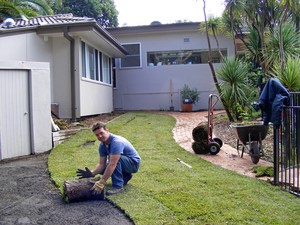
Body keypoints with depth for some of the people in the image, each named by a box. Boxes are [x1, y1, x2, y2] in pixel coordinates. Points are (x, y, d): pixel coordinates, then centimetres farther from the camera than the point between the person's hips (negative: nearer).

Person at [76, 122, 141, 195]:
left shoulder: (116, 142, -32)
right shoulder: (102, 145, -4)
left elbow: (112, 164, -40)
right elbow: (101, 164, -8)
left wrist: (101, 183, -43)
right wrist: (92, 173, -28)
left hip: (133, 163, -9)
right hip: (122, 163, 9)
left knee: (113, 158, -33)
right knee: (101, 169, -1)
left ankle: (118, 186, -23)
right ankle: (125, 177, 13)